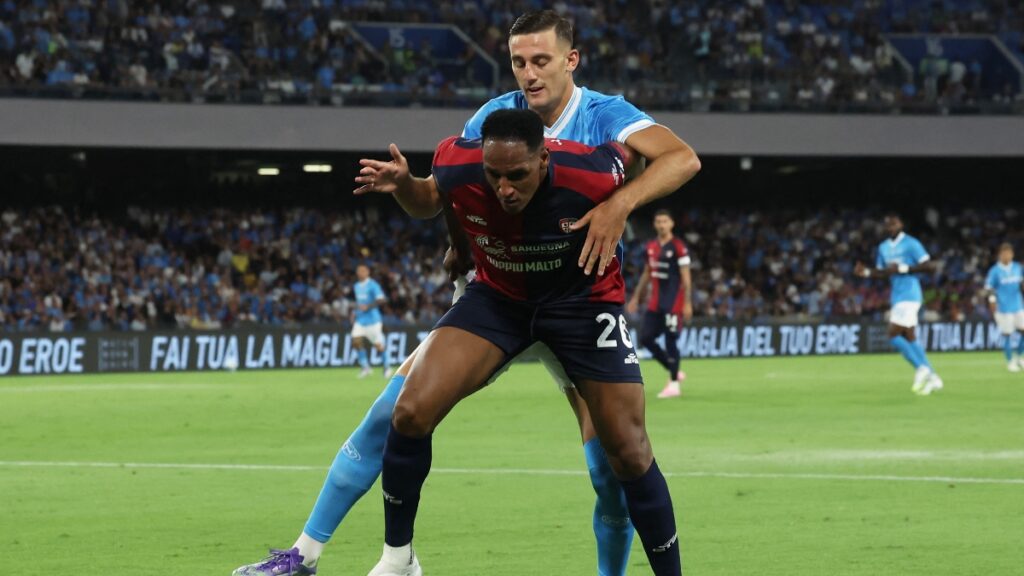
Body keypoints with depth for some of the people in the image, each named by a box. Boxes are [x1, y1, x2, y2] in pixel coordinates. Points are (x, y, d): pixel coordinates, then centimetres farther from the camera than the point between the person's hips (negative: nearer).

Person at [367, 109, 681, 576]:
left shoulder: (591, 175, -31)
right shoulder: (456, 166, -27)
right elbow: (429, 203, 0)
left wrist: (625, 202, -14)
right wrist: (401, 185, -16)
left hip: (582, 299, -2)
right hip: (497, 296, 2)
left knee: (630, 453, -7)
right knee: (412, 412, -16)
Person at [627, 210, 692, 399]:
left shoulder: (678, 247, -10)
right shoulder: (651, 247, 11)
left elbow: (685, 277, -12)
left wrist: (687, 303, -17)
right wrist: (636, 298, 19)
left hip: (673, 303, -7)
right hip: (656, 302, 7)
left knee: (670, 340, -7)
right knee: (645, 338, 5)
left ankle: (674, 384, 2)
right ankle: (674, 371, 20)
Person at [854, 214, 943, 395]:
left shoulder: (911, 244, -10)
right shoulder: (883, 247, 14)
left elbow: (929, 266, -15)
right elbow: (881, 272, 20)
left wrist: (903, 268, -20)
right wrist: (866, 272, 0)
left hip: (909, 296, -8)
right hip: (897, 297, 8)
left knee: (894, 335, -13)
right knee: (909, 338, 8)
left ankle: (921, 368, -3)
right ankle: (932, 378, 12)